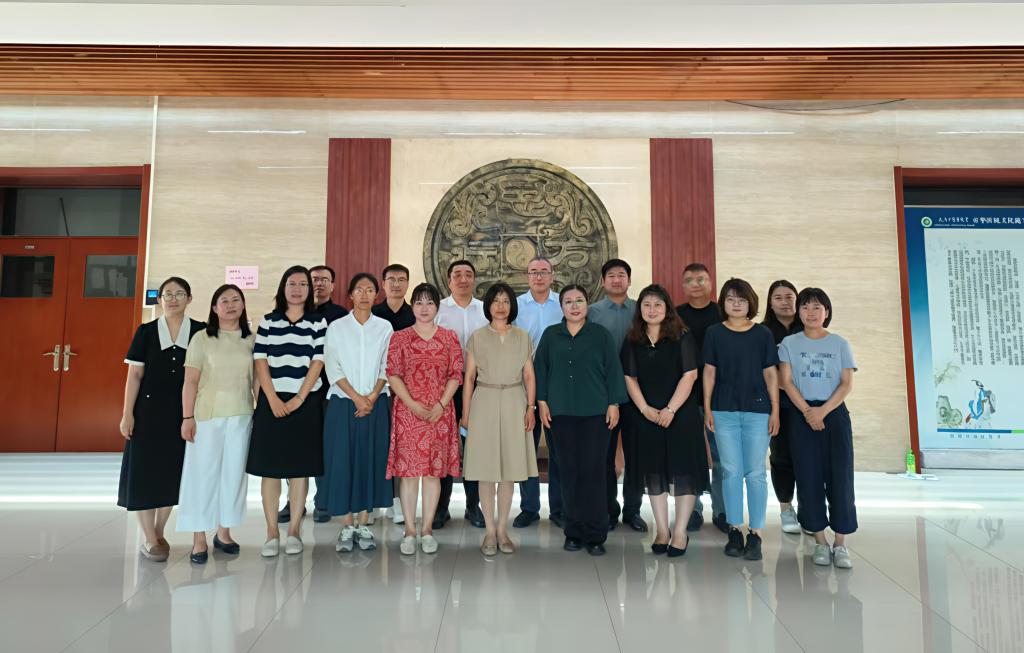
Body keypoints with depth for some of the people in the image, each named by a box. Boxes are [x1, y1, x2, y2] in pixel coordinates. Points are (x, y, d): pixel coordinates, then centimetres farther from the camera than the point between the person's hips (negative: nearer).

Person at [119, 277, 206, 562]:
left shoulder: (201, 332, 2)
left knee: (171, 472, 8)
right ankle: (149, 539, 11)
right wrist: (127, 414, -5)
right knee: (144, 471, 0)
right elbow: (134, 375, 1)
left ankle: (159, 534, 24)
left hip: (183, 412, 1)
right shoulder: (146, 332, 2)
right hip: (148, 410, -1)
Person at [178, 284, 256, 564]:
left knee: (234, 473, 9)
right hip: (207, 415, -2)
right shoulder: (202, 338, 0)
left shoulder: (252, 340, 7)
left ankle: (223, 532, 23)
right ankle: (199, 539, 13)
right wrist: (187, 417, -8)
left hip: (241, 416, 3)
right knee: (203, 473, 2)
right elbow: (190, 381, -3)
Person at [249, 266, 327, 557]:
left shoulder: (318, 322, 5)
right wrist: (273, 399, -8)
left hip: (306, 402, -1)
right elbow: (260, 362, 2)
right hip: (271, 401, 1)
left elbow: (317, 363, -1)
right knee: (269, 466, 2)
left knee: (299, 466, 3)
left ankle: (294, 531, 13)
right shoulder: (268, 321, 8)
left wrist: (299, 399, -9)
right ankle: (271, 533, 11)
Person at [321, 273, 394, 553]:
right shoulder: (336, 327, 4)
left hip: (375, 403, 1)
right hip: (343, 403, -1)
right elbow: (333, 369, -2)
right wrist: (356, 398, -11)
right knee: (342, 461, -1)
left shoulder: (384, 328, 6)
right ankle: (346, 526, 10)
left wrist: (372, 397, -10)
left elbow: (386, 367, 3)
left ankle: (363, 525, 14)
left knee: (370, 461, 3)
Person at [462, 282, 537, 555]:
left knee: (510, 469, 5)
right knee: (486, 470, 1)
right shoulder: (477, 337, 3)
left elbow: (529, 376, 7)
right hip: (485, 402, -1)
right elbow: (469, 377, 3)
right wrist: (465, 413, -1)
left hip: (514, 403, 2)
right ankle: (490, 531, 12)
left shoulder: (523, 337, 8)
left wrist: (530, 407, -5)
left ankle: (502, 529, 17)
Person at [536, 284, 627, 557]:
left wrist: (614, 404, -1)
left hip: (595, 412, -1)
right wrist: (542, 402, 3)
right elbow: (540, 369, 10)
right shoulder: (550, 335, 9)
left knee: (593, 472, -2)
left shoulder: (601, 334, 5)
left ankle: (595, 535, 8)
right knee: (569, 472, 5)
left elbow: (613, 370, 4)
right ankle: (574, 532, 16)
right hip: (561, 413, 2)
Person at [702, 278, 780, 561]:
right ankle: (734, 530, 16)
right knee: (731, 472, 6)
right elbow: (709, 372, 7)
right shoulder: (714, 333, 5)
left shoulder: (762, 334, 4)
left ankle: (755, 534, 9)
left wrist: (775, 411, 2)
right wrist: (707, 408, 2)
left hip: (757, 410, -1)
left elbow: (770, 374, 5)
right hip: (724, 411, 1)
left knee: (755, 473, 1)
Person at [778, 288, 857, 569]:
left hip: (835, 413, 0)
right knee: (809, 478, 1)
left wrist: (823, 411, -13)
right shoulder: (789, 343, 5)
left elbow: (847, 383, -1)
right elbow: (787, 381, -2)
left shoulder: (840, 343, 6)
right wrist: (807, 411, -14)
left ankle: (841, 544, 7)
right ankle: (820, 541, 12)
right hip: (802, 415, 0)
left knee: (840, 477, -2)